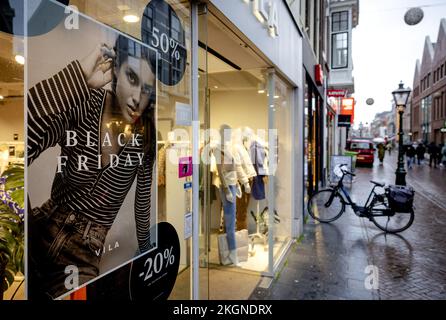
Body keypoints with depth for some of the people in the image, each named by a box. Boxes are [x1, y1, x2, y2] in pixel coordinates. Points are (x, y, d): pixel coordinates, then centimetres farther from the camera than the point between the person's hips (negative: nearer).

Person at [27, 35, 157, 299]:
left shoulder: (147, 133, -9)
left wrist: (145, 247, 15)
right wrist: (79, 78, -33)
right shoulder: (82, 106, -15)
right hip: (38, 233, 0)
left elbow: (144, 198, 3)